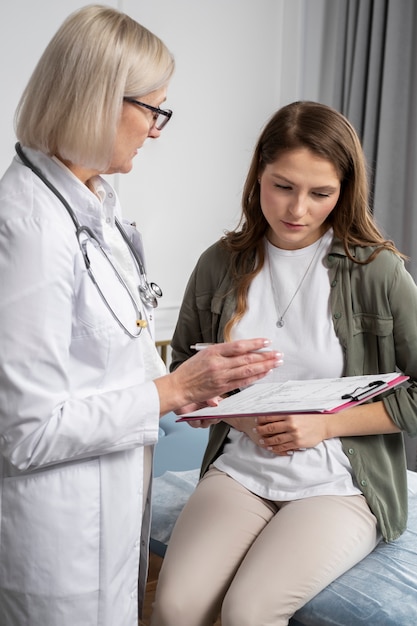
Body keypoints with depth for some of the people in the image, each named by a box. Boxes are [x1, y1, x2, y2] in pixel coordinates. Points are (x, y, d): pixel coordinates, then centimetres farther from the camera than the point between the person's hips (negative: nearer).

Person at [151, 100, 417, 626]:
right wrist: (239, 416, -7)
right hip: (240, 468, 3)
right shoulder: (221, 264, 1)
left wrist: (325, 424, -13)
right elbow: (183, 372, 12)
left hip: (339, 483, -2)